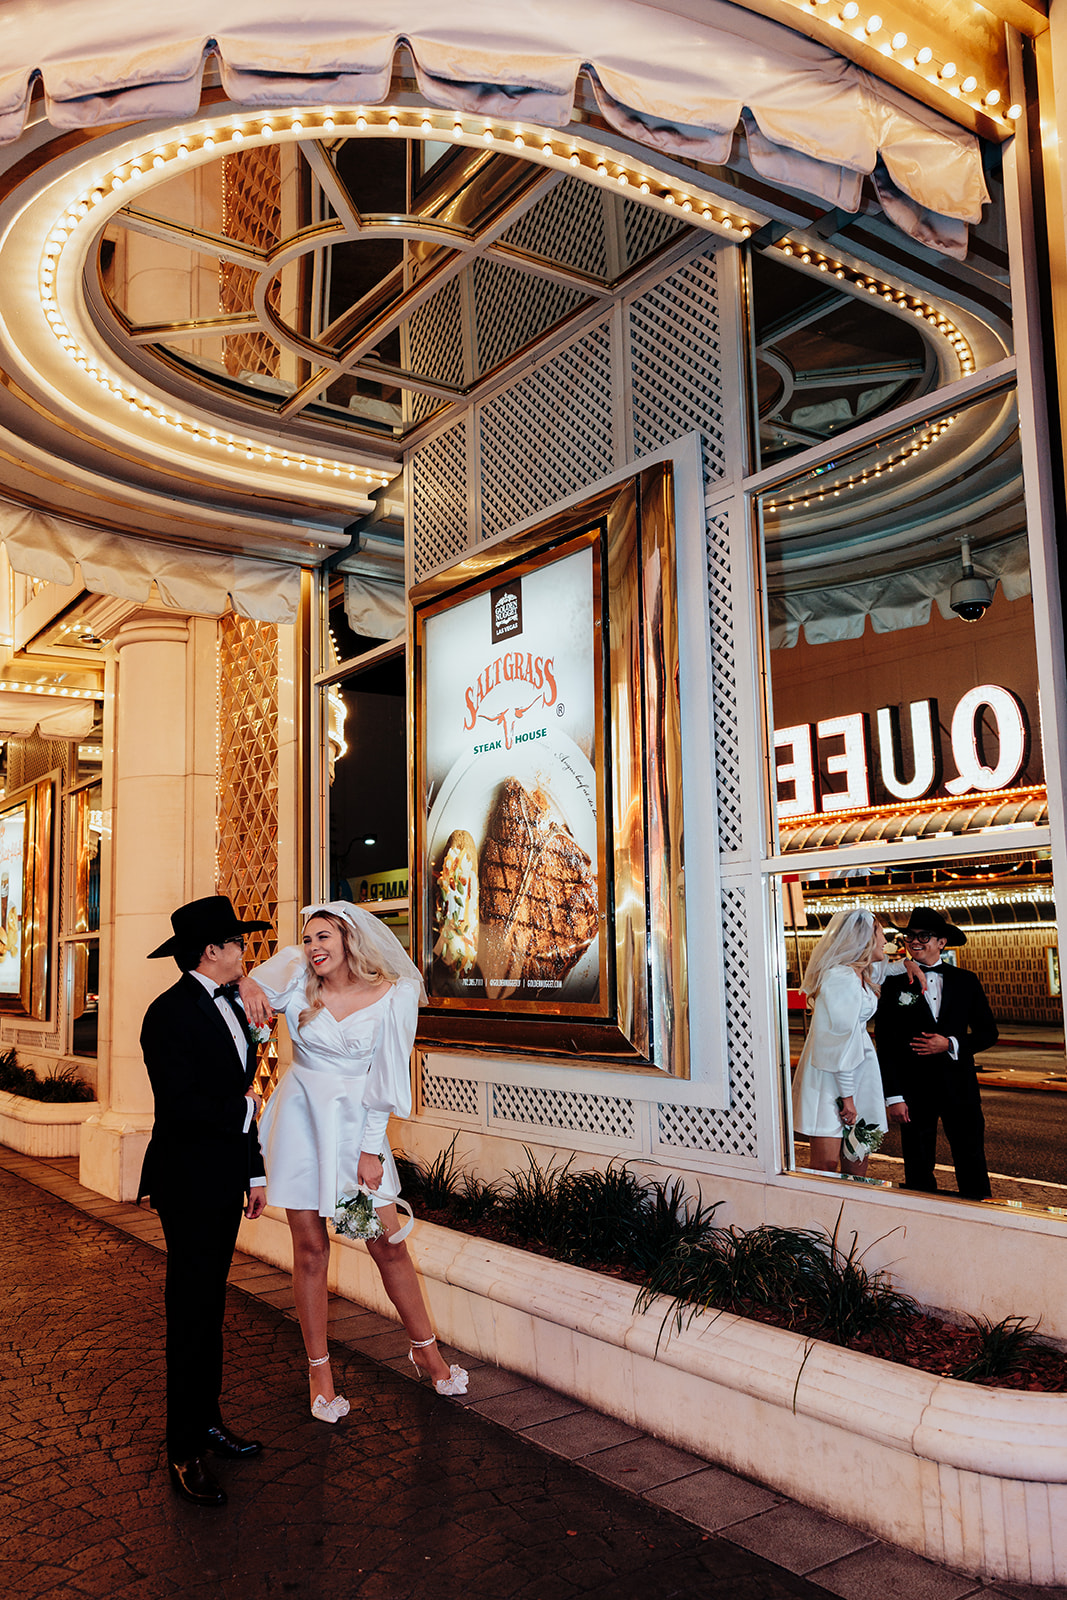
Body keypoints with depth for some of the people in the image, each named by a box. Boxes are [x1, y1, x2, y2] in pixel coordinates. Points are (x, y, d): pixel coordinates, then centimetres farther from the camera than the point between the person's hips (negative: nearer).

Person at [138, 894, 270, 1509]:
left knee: (211, 1308, 17)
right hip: (190, 1183, -8)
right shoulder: (171, 1013, -17)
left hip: (225, 1179, 8)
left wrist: (255, 1170, 13)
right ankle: (185, 1452, 13)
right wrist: (242, 1110, -10)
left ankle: (208, 1420, 30)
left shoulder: (231, 1005, 10)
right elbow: (180, 1106, -25)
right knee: (192, 1314, 1)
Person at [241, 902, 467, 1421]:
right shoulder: (294, 975, -5)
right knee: (310, 1249, 6)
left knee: (389, 1244, 3)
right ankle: (319, 1369, 22)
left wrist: (371, 1150, -7)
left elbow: (384, 1076, -6)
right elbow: (248, 985, 12)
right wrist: (247, 986, -13)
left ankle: (426, 1349, 24)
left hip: (355, 1120, -1)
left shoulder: (394, 994, -9)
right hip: (301, 1118, 1)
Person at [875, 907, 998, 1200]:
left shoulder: (965, 981, 6)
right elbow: (885, 1045, -2)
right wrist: (893, 1097, -7)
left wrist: (951, 1044, -11)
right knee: (918, 1168, 6)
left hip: (959, 1085, 1)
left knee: (972, 1164, 7)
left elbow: (988, 1032, 8)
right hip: (914, 1088, -1)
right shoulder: (895, 983, -1)